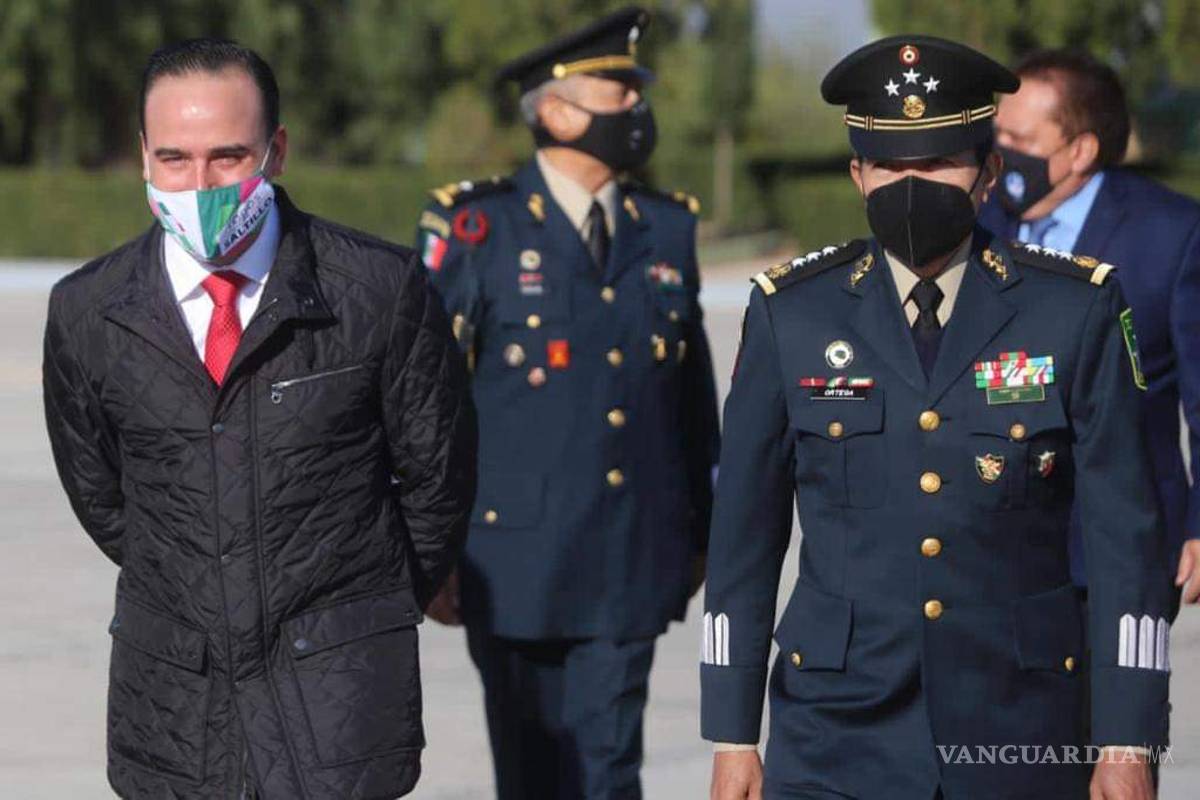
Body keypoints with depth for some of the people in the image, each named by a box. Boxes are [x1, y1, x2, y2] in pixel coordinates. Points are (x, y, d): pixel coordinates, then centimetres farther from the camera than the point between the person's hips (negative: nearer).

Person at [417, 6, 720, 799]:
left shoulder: (666, 230, 10)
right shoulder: (474, 229, -4)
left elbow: (695, 394, 15)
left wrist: (703, 533, 15)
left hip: (630, 565, 3)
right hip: (517, 561, -3)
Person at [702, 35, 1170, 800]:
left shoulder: (1076, 311, -1)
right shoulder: (792, 313, 2)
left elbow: (1127, 536, -1)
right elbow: (745, 535, 6)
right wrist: (733, 735, 3)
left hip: (1020, 732, 0)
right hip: (840, 730, 0)